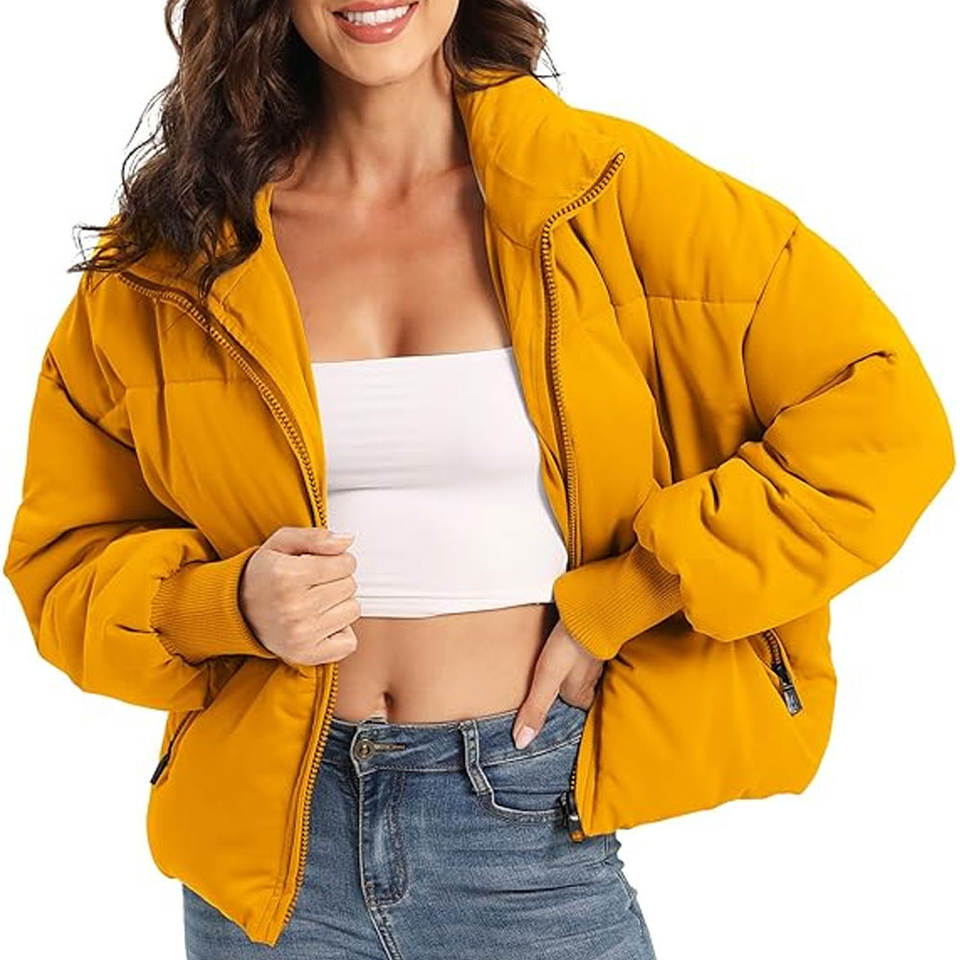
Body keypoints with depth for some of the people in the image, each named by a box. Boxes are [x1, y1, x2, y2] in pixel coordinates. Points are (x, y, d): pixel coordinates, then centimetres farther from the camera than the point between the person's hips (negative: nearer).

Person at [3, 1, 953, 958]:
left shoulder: (608, 189, -7)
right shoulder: (170, 243, -1)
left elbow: (880, 421, -8)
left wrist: (613, 605, -11)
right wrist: (229, 604, -15)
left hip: (537, 819, -1)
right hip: (272, 834, 2)